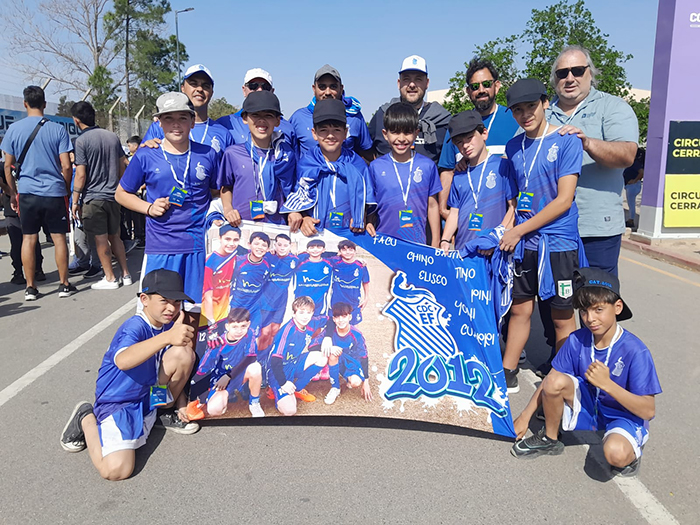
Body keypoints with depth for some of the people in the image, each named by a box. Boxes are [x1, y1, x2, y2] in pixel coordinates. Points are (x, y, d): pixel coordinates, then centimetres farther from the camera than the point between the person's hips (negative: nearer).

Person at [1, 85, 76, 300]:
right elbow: (66, 166, -5)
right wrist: (67, 189, 10)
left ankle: (30, 288, 10)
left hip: (27, 192, 1)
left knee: (29, 238, 6)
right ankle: (64, 284, 9)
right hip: (54, 192, -1)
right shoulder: (57, 129, -3)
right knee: (58, 237, 5)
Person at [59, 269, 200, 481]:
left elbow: (176, 370, 14)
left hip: (150, 396, 7)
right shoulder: (135, 327, -24)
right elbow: (123, 361, -48)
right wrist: (167, 337, -61)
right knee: (116, 470, -25)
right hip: (117, 403, -6)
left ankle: (166, 412, 7)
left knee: (184, 354, -17)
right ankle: (87, 418, 4)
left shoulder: (170, 325, -1)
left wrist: (180, 403, 5)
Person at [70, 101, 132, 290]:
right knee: (114, 236, 14)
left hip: (93, 198, -5)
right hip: (113, 196, 6)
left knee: (101, 239, 3)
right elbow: (123, 167, 11)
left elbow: (81, 175, -13)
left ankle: (110, 278, 9)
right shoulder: (113, 137, 7)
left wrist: (75, 201, -7)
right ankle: (125, 274, 16)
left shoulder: (82, 141, -10)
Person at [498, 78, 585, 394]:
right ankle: (507, 375, 24)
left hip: (558, 243, -4)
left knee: (562, 318, 6)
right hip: (522, 243, 5)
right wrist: (505, 229, 2)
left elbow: (564, 199, -13)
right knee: (519, 309, 12)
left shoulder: (566, 141, -7)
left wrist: (519, 230, -13)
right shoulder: (513, 147, 8)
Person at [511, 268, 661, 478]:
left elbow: (648, 411, -23)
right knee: (555, 380, -24)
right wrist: (525, 416, -6)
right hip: (587, 406, 4)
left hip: (624, 416, -4)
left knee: (616, 453, -37)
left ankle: (632, 451, 3)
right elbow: (550, 382, -3)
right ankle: (549, 439, 2)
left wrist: (606, 383, -35)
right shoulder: (577, 340, -12)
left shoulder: (635, 351, -24)